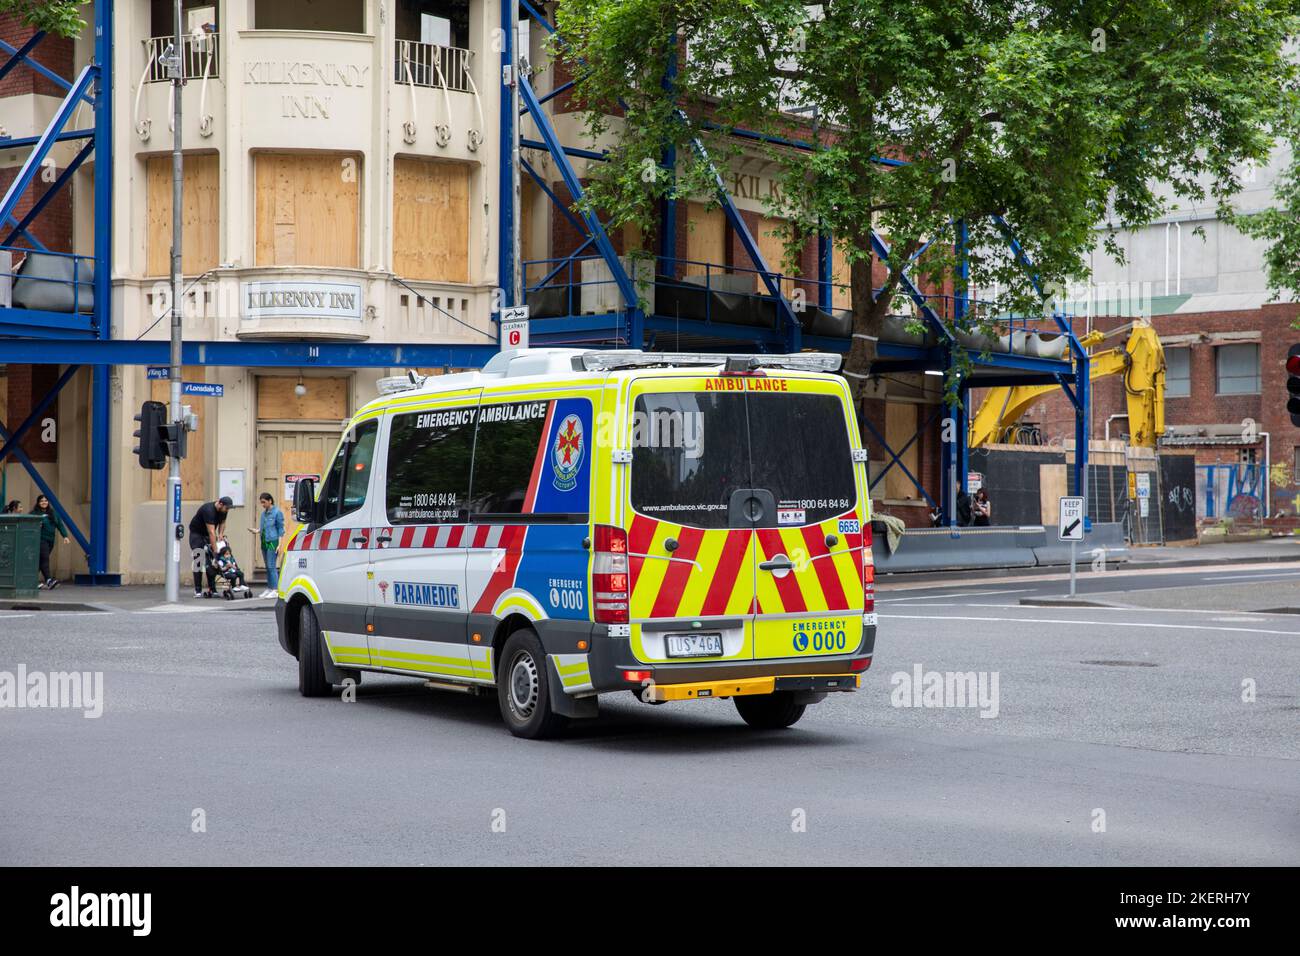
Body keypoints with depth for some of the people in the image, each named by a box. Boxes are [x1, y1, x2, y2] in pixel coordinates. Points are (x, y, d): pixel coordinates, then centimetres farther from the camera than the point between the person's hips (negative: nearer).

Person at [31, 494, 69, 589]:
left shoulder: (53, 513, 16)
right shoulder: (34, 513, -1)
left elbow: (60, 525, 13)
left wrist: (65, 536, 4)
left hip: (50, 540, 6)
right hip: (40, 539, -6)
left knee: (41, 560, 7)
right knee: (44, 559, -17)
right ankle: (48, 580, -27)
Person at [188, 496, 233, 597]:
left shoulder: (223, 510, -11)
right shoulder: (208, 510, -35)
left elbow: (222, 523, 10)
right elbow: (211, 532, -37)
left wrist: (220, 534, -10)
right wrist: (215, 550, -39)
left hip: (207, 535, 7)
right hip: (196, 533, -7)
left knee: (211, 561, -4)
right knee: (199, 561, -12)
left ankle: (211, 588, -3)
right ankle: (198, 590, -10)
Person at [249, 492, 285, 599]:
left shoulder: (277, 512, -6)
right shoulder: (264, 513, 14)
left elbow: (281, 529, -7)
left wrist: (279, 544, -12)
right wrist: (257, 531, 1)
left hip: (273, 542, -7)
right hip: (264, 542, 7)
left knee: (271, 566, -10)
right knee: (268, 567, 10)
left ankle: (275, 589, -8)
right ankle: (269, 588, 15)